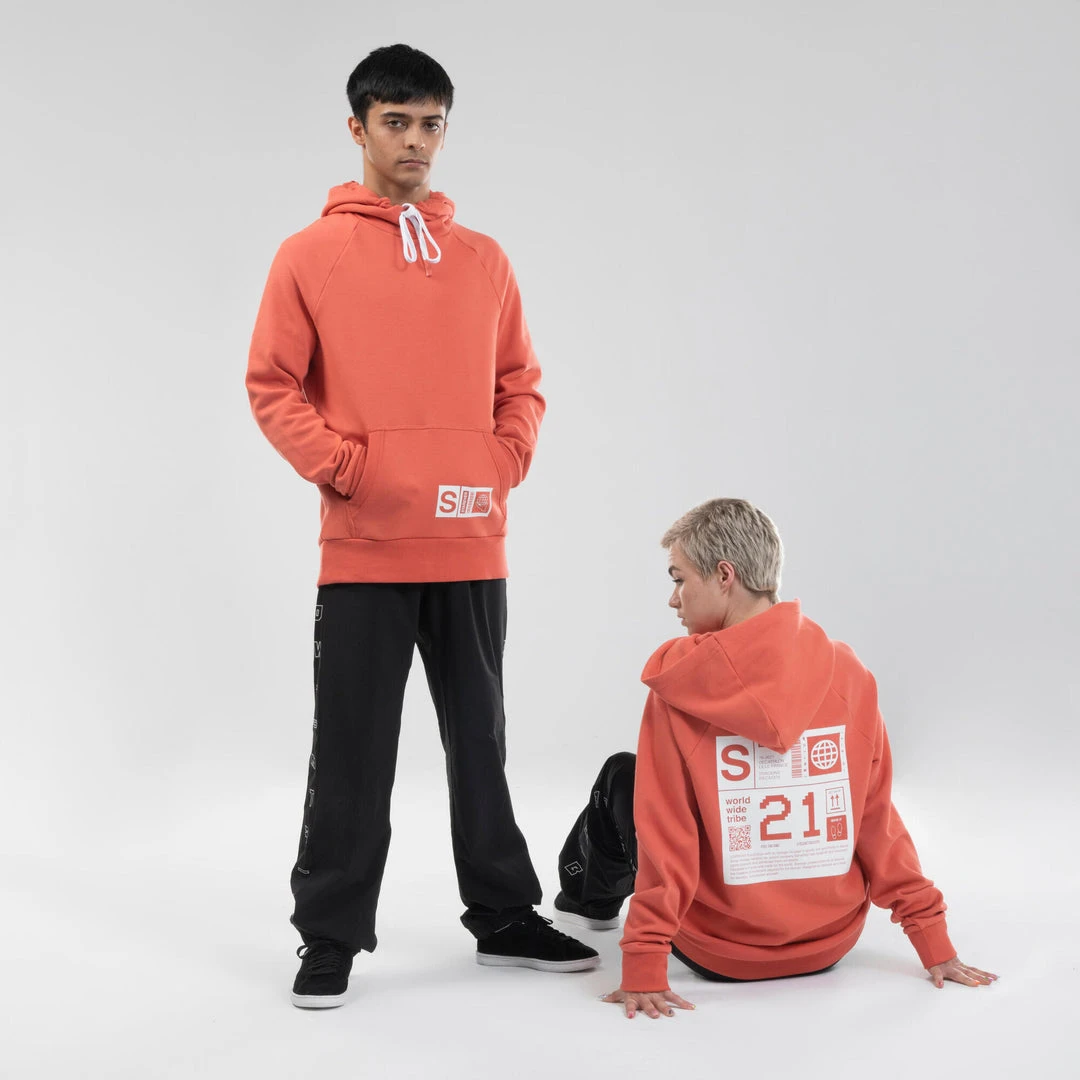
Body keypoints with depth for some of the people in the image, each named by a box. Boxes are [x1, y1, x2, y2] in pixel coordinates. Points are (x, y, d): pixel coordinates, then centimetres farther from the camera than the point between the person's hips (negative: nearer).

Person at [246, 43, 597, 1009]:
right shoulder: (310, 256, 1)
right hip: (363, 549, -3)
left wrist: (508, 461, -2)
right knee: (352, 750, 3)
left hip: (472, 547, 3)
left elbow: (521, 383, 15)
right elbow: (273, 387, -1)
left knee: (480, 739, 14)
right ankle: (330, 937, 14)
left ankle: (504, 917, 26)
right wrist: (342, 467, -12)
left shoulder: (485, 261, 10)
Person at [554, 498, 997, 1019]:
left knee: (620, 775, 17)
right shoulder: (847, 672, -8)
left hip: (720, 953, -4)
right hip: (831, 944, 4)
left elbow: (665, 835, -17)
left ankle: (589, 897, 47)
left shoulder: (679, 689, -18)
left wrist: (643, 969, -12)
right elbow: (878, 818, -4)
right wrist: (934, 944, 3)